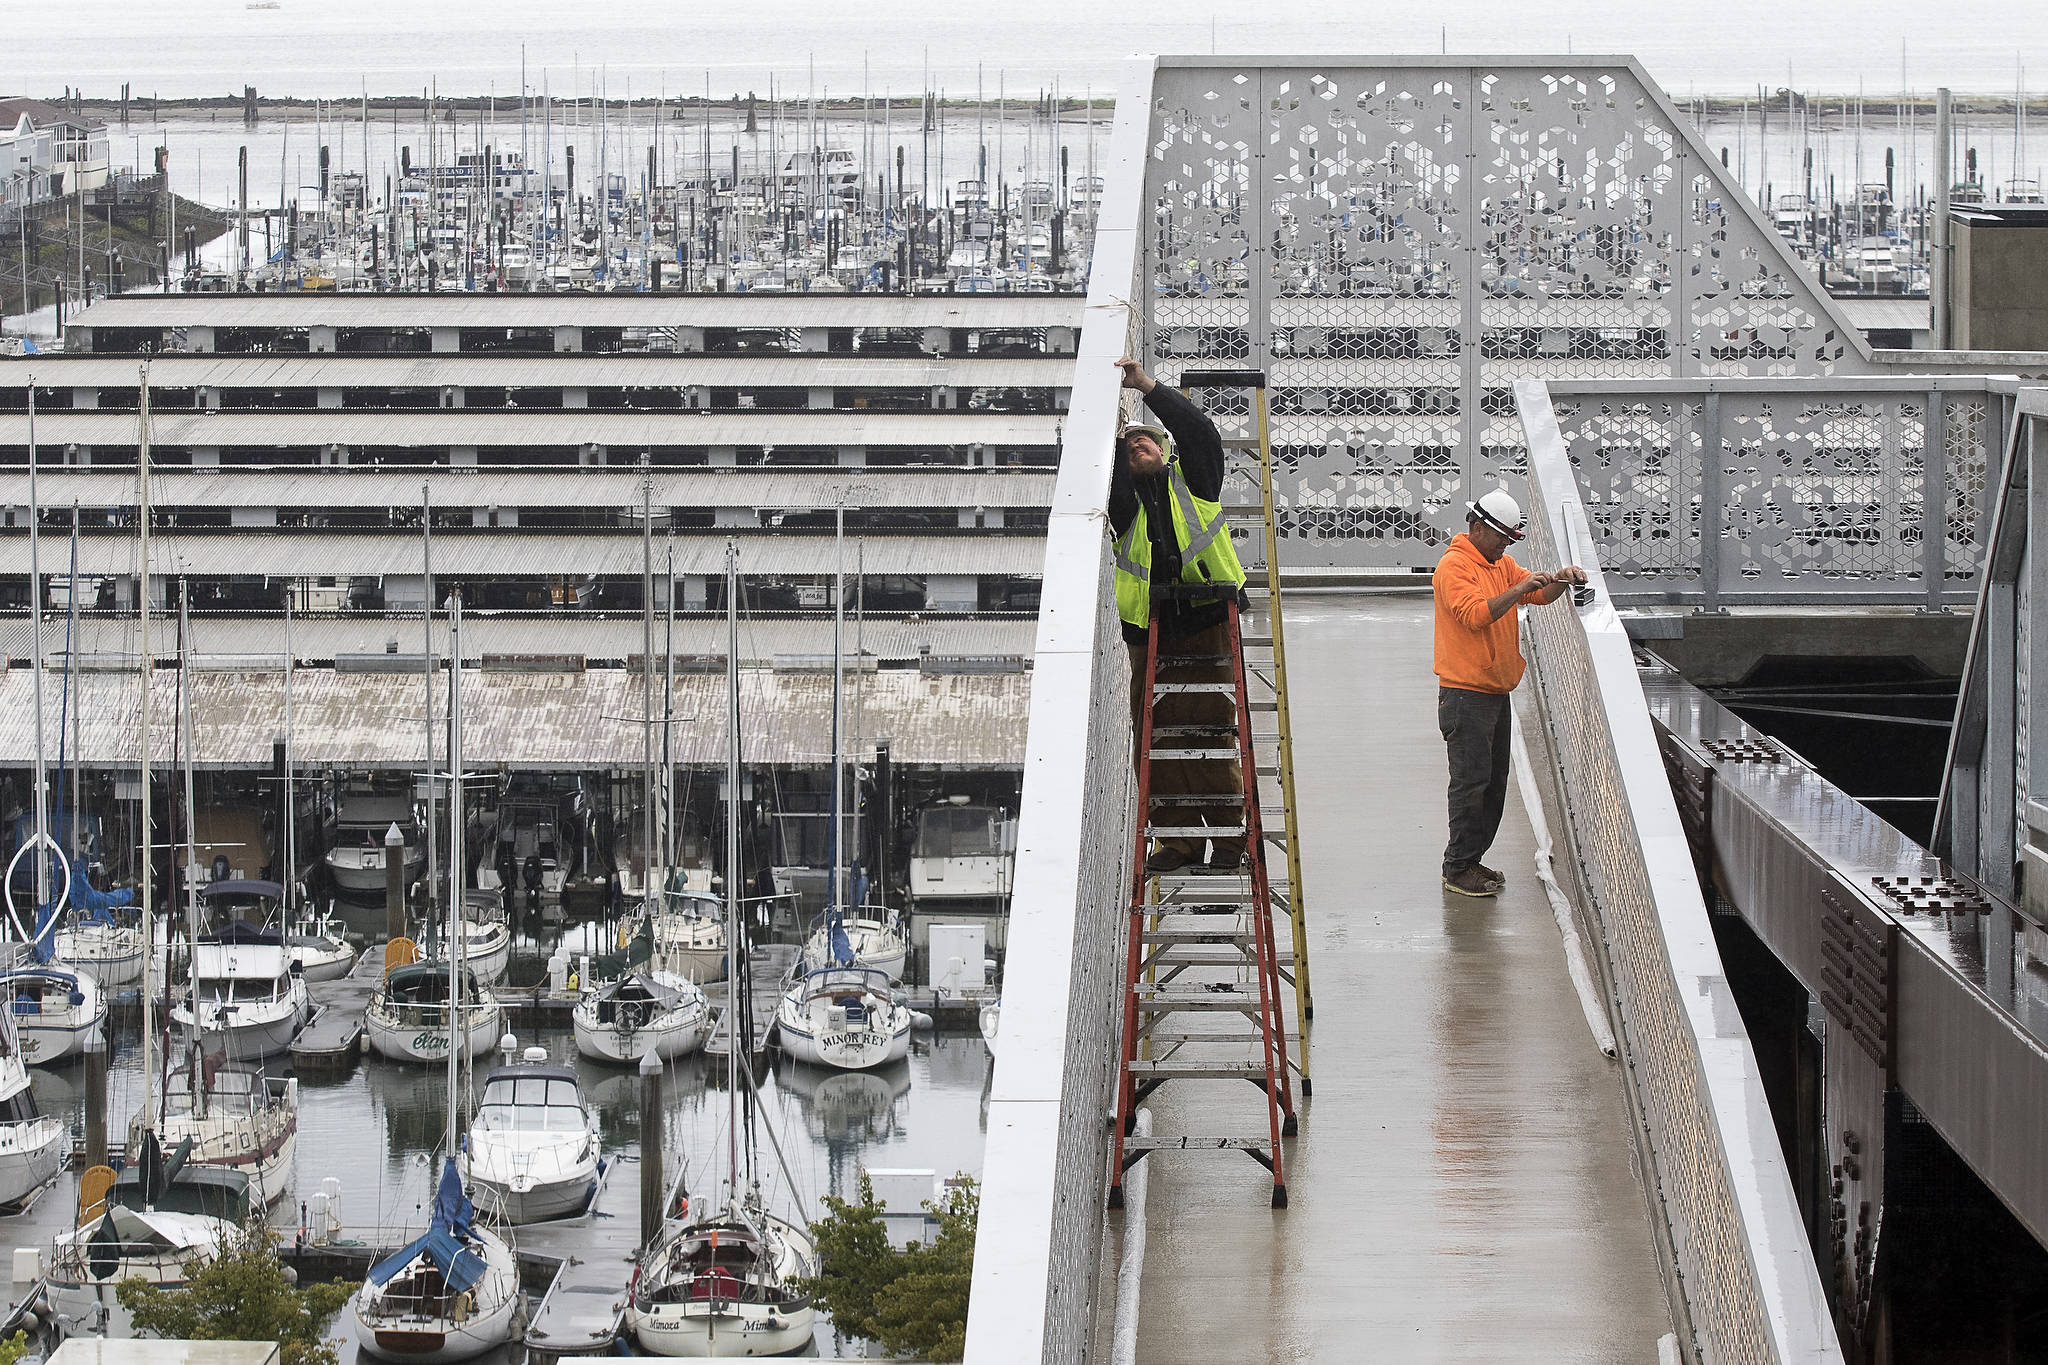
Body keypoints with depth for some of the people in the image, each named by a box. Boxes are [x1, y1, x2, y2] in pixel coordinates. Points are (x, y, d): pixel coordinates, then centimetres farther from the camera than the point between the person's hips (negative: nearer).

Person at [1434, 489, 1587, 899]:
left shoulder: (1501, 564, 16)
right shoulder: (1454, 566, -12)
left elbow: (1540, 594, 12)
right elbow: (1476, 614, -25)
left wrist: (1560, 580, -8)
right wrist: (1518, 589, -30)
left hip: (1497, 692, 9)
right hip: (1465, 693, -9)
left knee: (1494, 781, 11)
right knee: (1471, 781, -9)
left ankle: (1471, 860, 18)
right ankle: (1458, 869, -4)